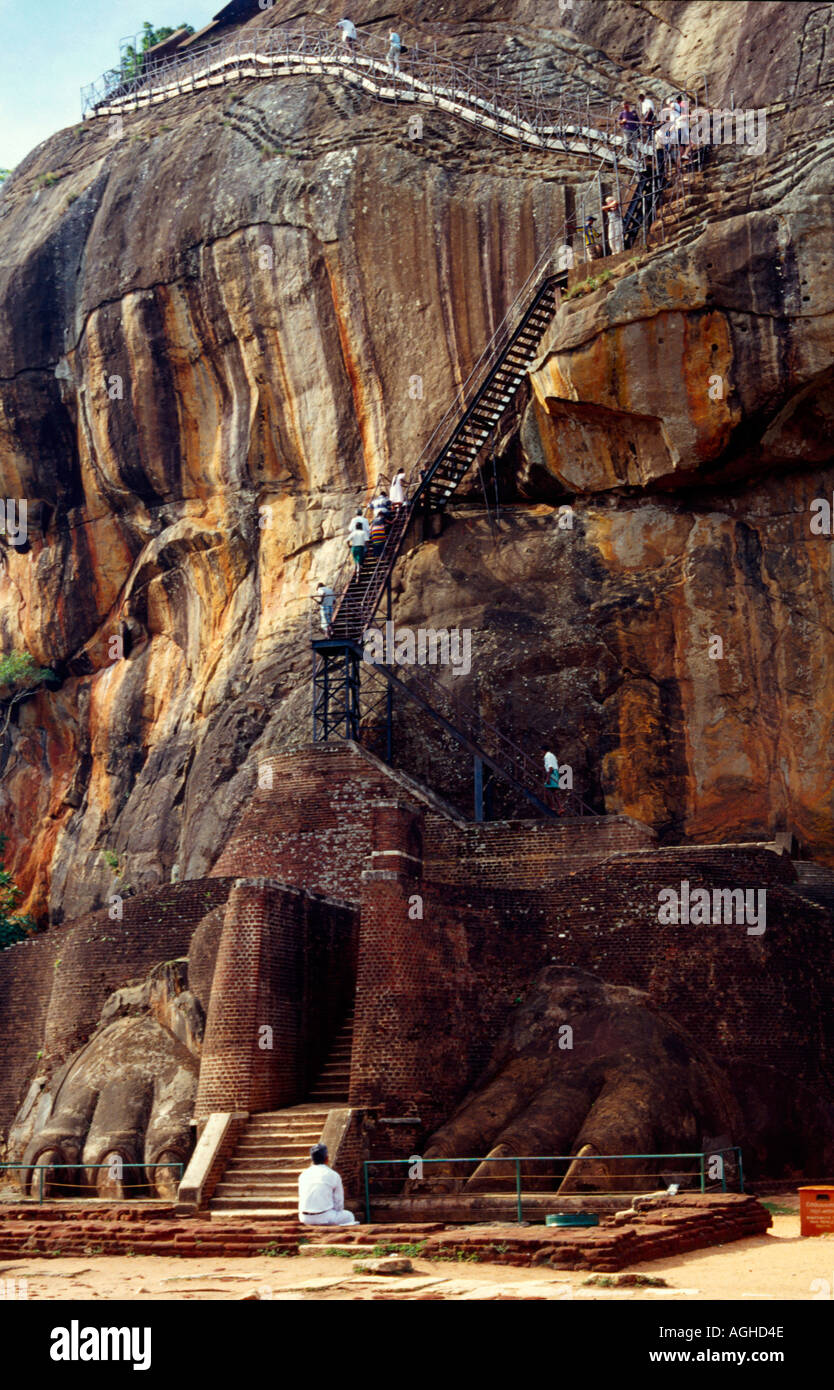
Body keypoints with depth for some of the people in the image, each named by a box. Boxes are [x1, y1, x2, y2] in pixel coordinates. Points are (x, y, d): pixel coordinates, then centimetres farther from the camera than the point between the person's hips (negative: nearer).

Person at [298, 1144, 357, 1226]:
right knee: (348, 1216, 23)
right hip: (324, 1218, -4)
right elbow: (339, 1201, 3)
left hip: (305, 1219, 4)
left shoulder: (303, 1175, 9)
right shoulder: (334, 1175, -3)